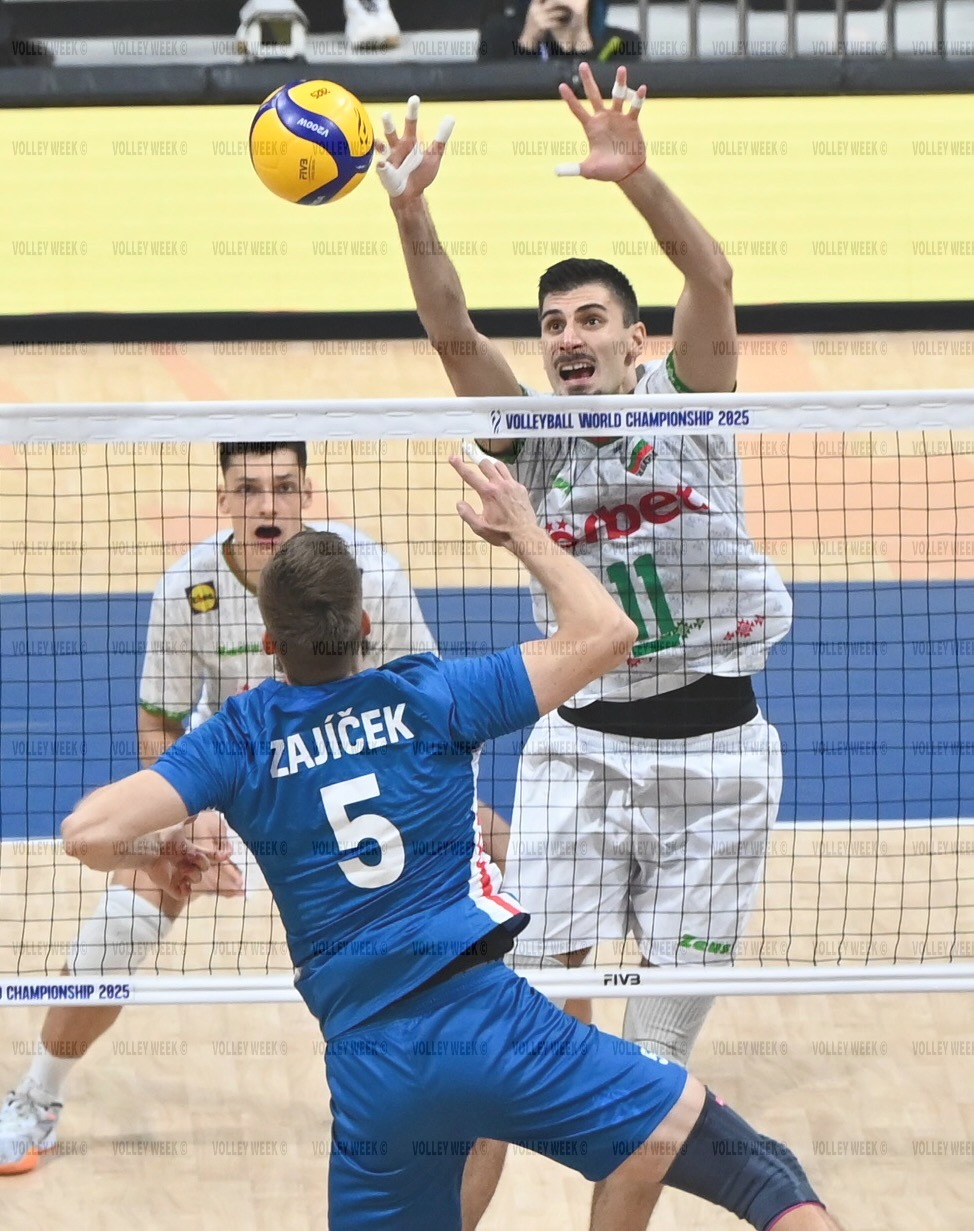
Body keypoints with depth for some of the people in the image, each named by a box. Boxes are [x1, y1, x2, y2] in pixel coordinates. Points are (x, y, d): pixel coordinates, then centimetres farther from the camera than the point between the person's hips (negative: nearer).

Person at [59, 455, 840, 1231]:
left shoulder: (241, 741, 6)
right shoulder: (429, 698, 3)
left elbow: (90, 833, -6)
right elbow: (607, 634, 5)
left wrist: (153, 852, 16)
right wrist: (527, 534, 19)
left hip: (372, 1072, 2)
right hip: (488, 1020, -2)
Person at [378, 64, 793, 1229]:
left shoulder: (686, 400, -1)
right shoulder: (534, 439, 3)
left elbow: (711, 279, -20)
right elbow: (452, 332, -12)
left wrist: (636, 179, -38)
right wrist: (409, 210, -29)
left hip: (715, 752, -1)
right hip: (581, 747, 1)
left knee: (657, 1055, 4)